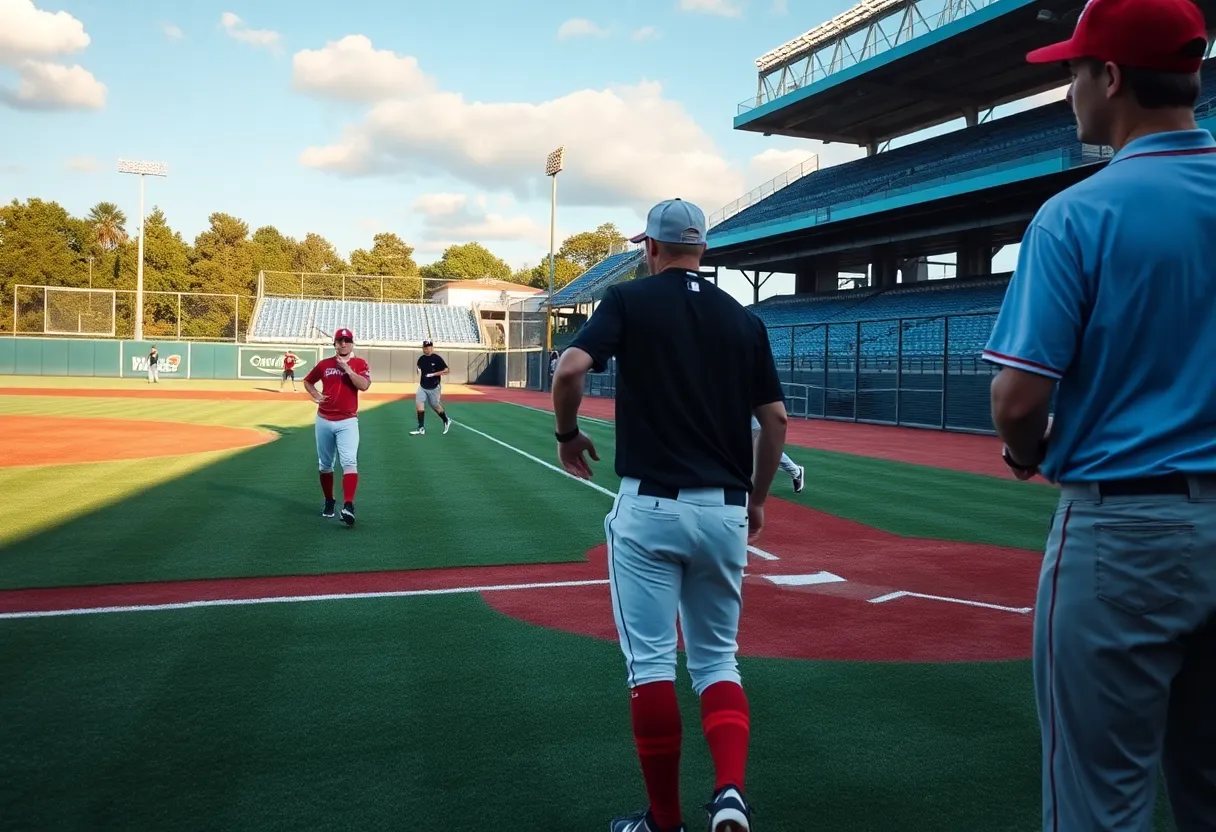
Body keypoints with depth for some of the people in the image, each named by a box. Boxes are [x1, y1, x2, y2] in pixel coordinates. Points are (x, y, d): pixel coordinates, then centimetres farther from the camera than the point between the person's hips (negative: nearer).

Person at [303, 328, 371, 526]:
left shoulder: (360, 364, -1)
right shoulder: (324, 364, 7)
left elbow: (364, 385, -17)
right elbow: (307, 381, 21)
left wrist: (347, 368, -18)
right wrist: (315, 395, 3)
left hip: (347, 422, -3)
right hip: (324, 421, 4)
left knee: (349, 462, -18)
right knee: (325, 464, 12)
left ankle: (348, 506, -27)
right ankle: (328, 502, 28)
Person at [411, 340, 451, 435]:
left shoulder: (437, 358, -12)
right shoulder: (421, 359, 4)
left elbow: (447, 370, -14)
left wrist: (433, 374, -22)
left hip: (434, 388, -4)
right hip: (422, 387, 4)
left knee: (435, 406, 8)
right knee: (419, 404, -10)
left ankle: (446, 421, 35)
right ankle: (421, 428, -7)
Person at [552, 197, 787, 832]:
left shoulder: (630, 300, 0)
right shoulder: (744, 320, 9)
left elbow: (570, 369, -15)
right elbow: (775, 418, 7)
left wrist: (568, 435, 3)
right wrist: (758, 497, 19)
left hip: (649, 508, -3)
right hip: (724, 512, 4)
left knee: (651, 663, 7)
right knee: (717, 661, 15)